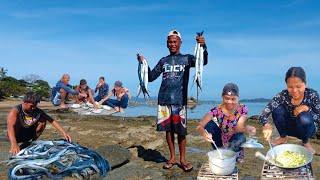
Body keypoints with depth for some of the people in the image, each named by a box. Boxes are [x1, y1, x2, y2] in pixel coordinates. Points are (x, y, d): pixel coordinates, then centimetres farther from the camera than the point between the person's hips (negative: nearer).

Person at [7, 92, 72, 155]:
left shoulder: (38, 111, -15)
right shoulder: (15, 111, -27)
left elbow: (52, 121, -12)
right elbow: (10, 127, -44)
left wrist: (64, 133, -23)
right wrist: (14, 144, -60)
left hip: (28, 135, 4)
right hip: (17, 137, -3)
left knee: (43, 121, -19)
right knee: (16, 122, -33)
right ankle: (14, 148, -14)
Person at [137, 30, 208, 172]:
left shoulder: (187, 58, 5)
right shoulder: (163, 61, 14)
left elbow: (203, 62, -13)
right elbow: (151, 77, 13)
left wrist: (203, 47, -32)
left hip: (180, 100, -3)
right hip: (164, 100, 3)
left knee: (181, 130, 0)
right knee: (168, 129, 7)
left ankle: (182, 159, 13)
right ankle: (172, 158, 20)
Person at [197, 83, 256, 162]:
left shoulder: (243, 109, -16)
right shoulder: (216, 111, -21)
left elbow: (239, 127, -25)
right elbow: (199, 126, -29)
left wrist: (246, 129, -47)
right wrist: (204, 133, -51)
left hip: (234, 144, 0)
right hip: (220, 142, 1)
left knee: (240, 137, -34)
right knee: (210, 124, -25)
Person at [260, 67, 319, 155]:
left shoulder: (312, 95, -22)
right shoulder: (283, 95, -23)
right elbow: (263, 115, -30)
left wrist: (307, 108, -31)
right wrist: (267, 125, -51)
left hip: (306, 128, -1)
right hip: (289, 127, 1)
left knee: (305, 118, -35)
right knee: (277, 109, -26)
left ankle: (306, 142, -2)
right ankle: (283, 137, 0)